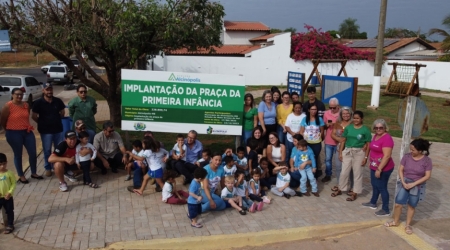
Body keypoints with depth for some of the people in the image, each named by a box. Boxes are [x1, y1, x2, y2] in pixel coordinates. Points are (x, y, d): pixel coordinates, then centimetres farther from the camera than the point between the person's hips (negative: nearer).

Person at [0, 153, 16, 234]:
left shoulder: (9, 173, -11)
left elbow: (13, 184, -6)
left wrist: (10, 192, -18)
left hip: (8, 197, -1)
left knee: (9, 211, 12)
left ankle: (10, 225, 26)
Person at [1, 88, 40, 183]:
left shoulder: (26, 105, 4)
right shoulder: (8, 106, -12)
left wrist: (27, 127, 12)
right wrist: (11, 130, 3)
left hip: (27, 132, 5)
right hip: (14, 134, -5)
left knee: (33, 153, 7)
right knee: (18, 155, 7)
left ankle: (34, 173, 25)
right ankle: (21, 176, 21)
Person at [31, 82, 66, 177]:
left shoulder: (58, 101, 0)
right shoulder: (38, 102, -9)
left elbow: (62, 112, 14)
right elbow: (34, 116, -3)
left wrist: (56, 120, 10)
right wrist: (42, 123, 4)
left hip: (58, 129, 3)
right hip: (45, 131, -3)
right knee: (47, 150, 7)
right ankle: (47, 168, 19)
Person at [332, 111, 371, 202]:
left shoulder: (365, 130, -8)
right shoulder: (348, 127, 1)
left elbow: (368, 144, -7)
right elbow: (343, 141, 5)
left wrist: (366, 157, -10)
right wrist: (340, 153, 2)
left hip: (359, 153, -3)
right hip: (347, 152, 3)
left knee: (357, 174, 8)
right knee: (344, 172, 11)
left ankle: (355, 193, 20)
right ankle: (340, 189, 27)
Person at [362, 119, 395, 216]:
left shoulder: (387, 138, -22)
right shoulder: (376, 136, 6)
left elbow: (387, 156, -25)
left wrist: (379, 169, -24)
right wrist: (370, 162, 19)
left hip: (383, 168, -9)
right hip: (374, 166, 9)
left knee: (382, 187, 0)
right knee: (375, 185, 22)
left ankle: (386, 210, 12)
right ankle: (373, 203, 39)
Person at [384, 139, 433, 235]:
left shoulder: (427, 160, -13)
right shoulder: (406, 156, -8)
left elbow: (427, 176, -12)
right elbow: (400, 170, -2)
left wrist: (413, 184, -17)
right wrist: (403, 182, -14)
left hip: (418, 186, -1)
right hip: (405, 183, 1)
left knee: (412, 206, 9)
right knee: (398, 203, -2)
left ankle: (408, 225, 27)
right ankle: (396, 221, 21)